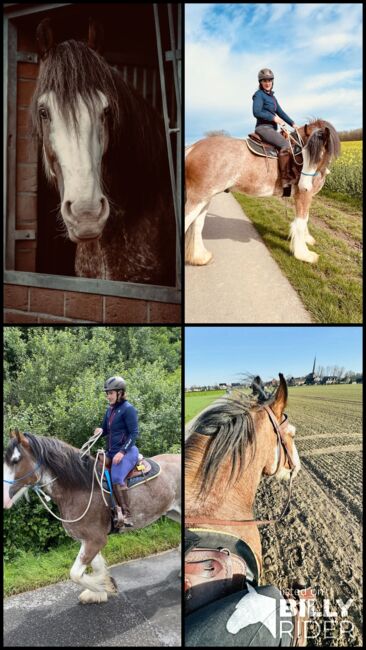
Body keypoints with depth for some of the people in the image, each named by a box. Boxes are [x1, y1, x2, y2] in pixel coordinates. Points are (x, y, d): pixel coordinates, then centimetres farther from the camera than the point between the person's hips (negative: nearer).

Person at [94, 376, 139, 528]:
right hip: (111, 452, 9)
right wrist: (100, 430, 0)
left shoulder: (128, 409, -10)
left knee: (117, 478, -28)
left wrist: (122, 452, -22)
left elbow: (134, 433, -14)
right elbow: (106, 429, 25)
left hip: (126, 451, -9)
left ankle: (127, 515, -21)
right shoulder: (110, 409, 14)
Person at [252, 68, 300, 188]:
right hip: (263, 127, -10)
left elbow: (280, 112, 22)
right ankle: (285, 178, -31)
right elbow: (257, 112, -15)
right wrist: (273, 118, -15)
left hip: (271, 129, 10)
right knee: (285, 145, -27)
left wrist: (292, 123, 13)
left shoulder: (271, 96, 22)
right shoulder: (259, 94, -4)